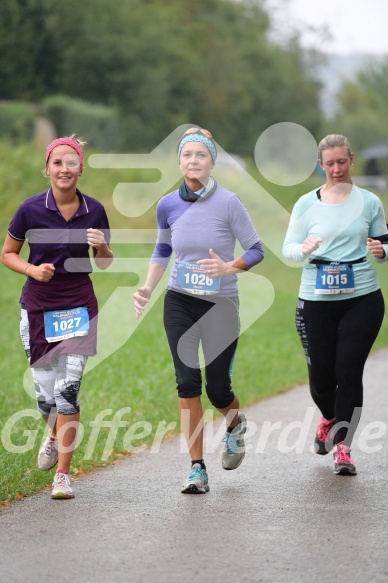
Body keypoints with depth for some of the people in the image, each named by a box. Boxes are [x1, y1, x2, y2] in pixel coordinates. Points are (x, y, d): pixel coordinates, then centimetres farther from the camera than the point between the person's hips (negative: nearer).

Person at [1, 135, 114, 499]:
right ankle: (54, 434, 39)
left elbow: (104, 264, 9)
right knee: (45, 393, 2)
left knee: (68, 388, -10)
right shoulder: (31, 209, -7)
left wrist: (101, 246, -13)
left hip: (79, 306, 0)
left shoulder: (94, 210, -2)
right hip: (38, 306, 0)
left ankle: (63, 475, -2)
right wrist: (32, 270, -14)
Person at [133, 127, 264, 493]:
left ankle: (235, 426, 39)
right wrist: (147, 288, 3)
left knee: (217, 390, 2)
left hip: (221, 304, -2)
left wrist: (228, 267, -24)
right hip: (179, 302, 3)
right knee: (187, 383, -8)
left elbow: (256, 250, -6)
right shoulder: (168, 206, 0)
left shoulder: (228, 202, -11)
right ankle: (197, 470, -2)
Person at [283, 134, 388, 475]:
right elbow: (288, 248, 6)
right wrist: (303, 249, -17)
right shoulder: (307, 204, 5)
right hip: (316, 300, 1)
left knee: (349, 372, -7)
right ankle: (330, 418, 37)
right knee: (320, 375, 3)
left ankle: (342, 446, 2)